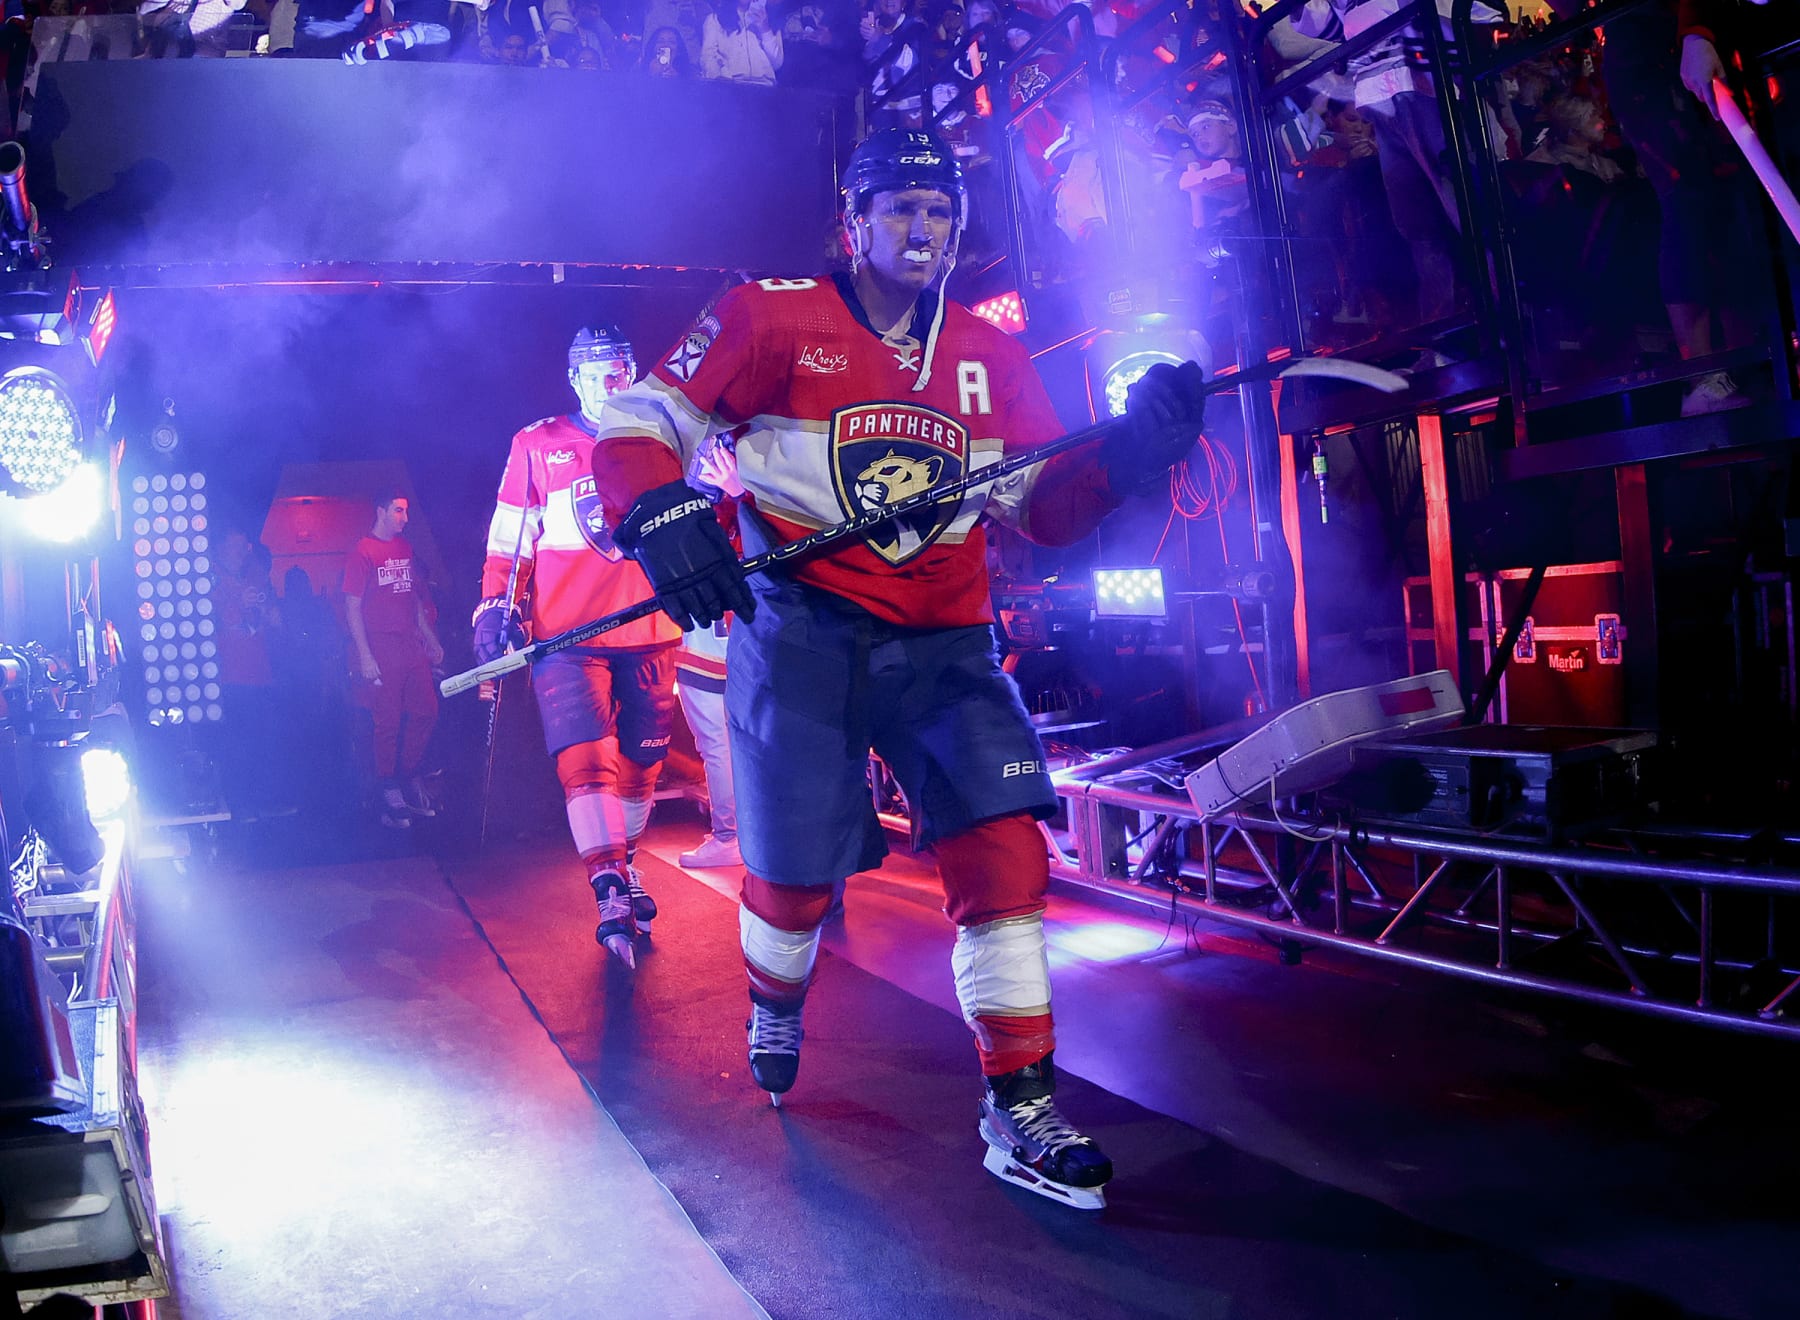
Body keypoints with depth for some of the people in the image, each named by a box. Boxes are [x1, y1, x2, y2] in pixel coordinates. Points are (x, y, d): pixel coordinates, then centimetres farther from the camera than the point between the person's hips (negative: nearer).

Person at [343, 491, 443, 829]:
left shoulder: (405, 548, 15)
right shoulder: (361, 553, -6)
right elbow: (352, 606, -9)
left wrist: (430, 637, 17)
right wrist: (364, 656, -15)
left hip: (411, 645, 7)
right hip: (381, 648, -6)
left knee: (426, 711, 5)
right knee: (389, 721, -3)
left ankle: (409, 778, 21)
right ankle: (389, 794, 7)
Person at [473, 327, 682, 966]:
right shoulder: (537, 446, 6)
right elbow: (507, 542, 8)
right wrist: (497, 610, 0)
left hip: (650, 633, 3)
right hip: (567, 636, -2)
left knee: (639, 761, 9)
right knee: (586, 759, -15)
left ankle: (624, 869, 28)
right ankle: (611, 895, -17)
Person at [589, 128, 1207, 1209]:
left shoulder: (990, 356, 12)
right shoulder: (774, 318, -1)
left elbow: (1043, 510, 10)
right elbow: (640, 423, -2)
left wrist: (1132, 449, -8)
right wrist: (660, 513, -23)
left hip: (942, 643, 3)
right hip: (801, 630, -3)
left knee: (1004, 846, -11)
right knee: (795, 872, 0)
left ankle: (1019, 1103, 2)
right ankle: (776, 1010, 37)